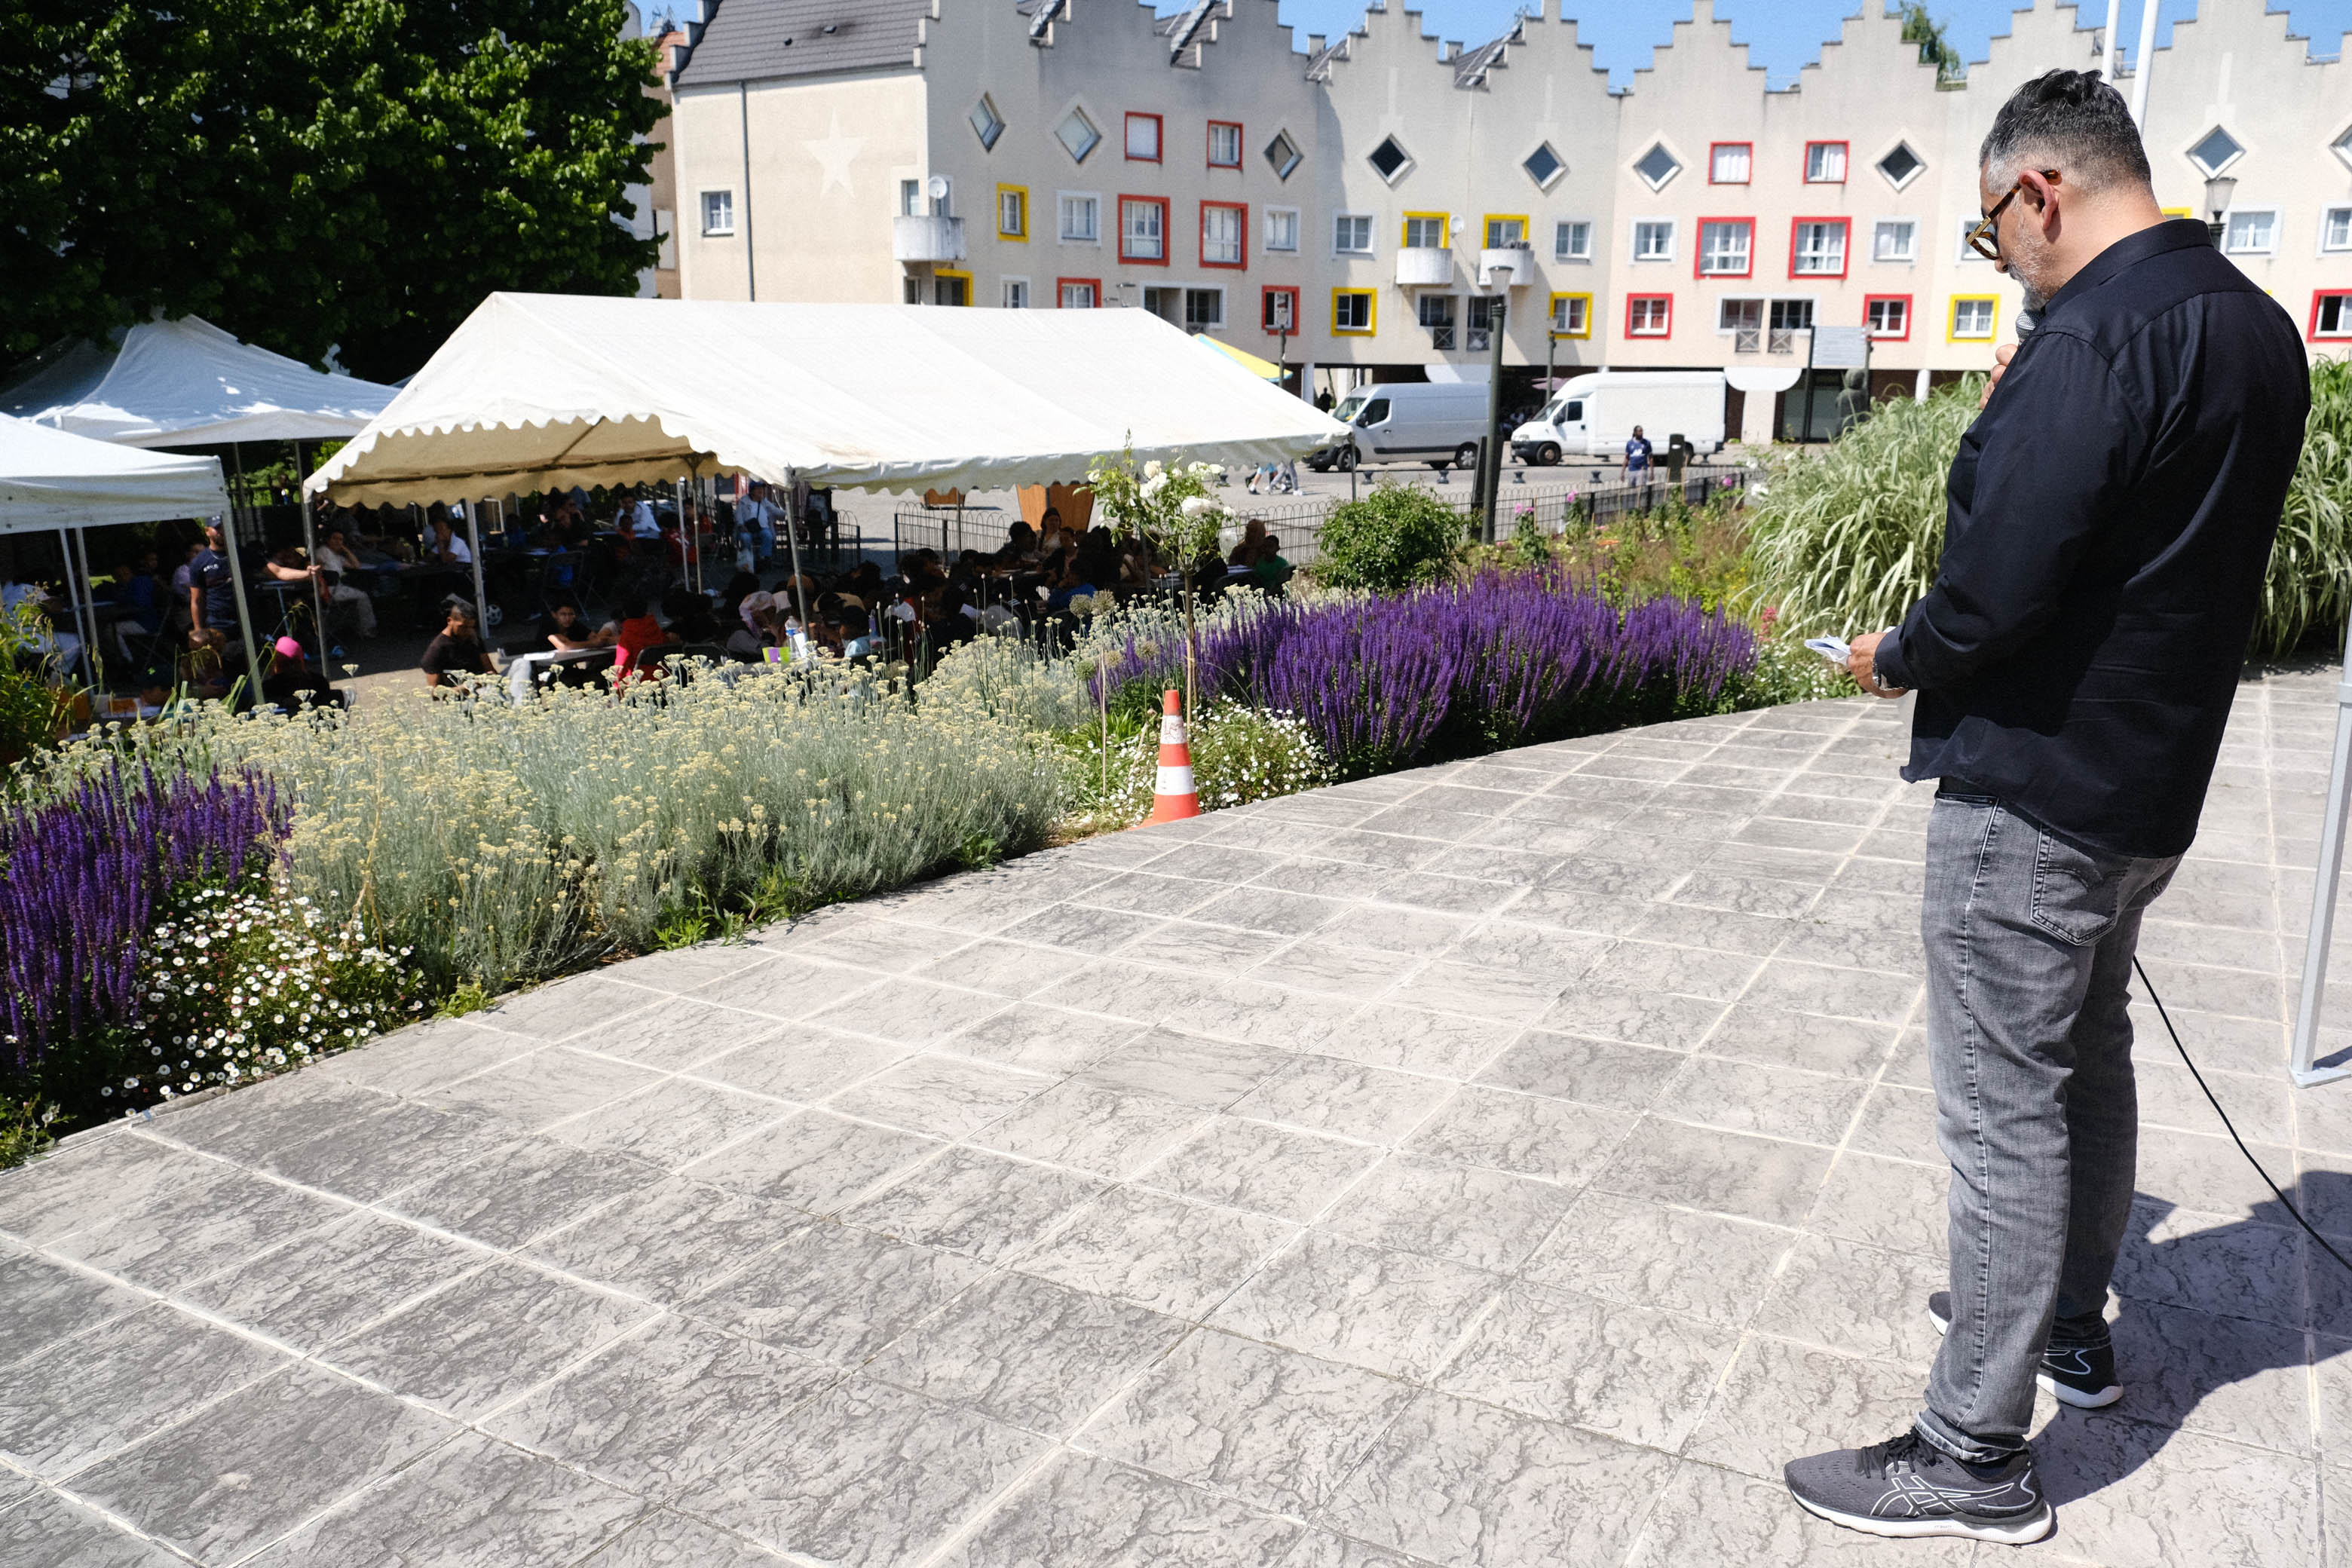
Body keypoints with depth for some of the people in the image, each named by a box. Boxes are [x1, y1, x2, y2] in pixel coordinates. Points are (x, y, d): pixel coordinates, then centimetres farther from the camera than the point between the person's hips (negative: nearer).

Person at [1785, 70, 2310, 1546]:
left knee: (2005, 1112, -2)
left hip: (2031, 791, -10)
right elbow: (2181, 564, 14)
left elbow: (1998, 589, -27)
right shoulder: (2258, 326, 9)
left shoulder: (2095, 338, -22)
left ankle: (1977, 1453, 10)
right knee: (2089, 1063, 23)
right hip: (2153, 778, 10)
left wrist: (1900, 659, -7)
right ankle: (2071, 1327, 42)